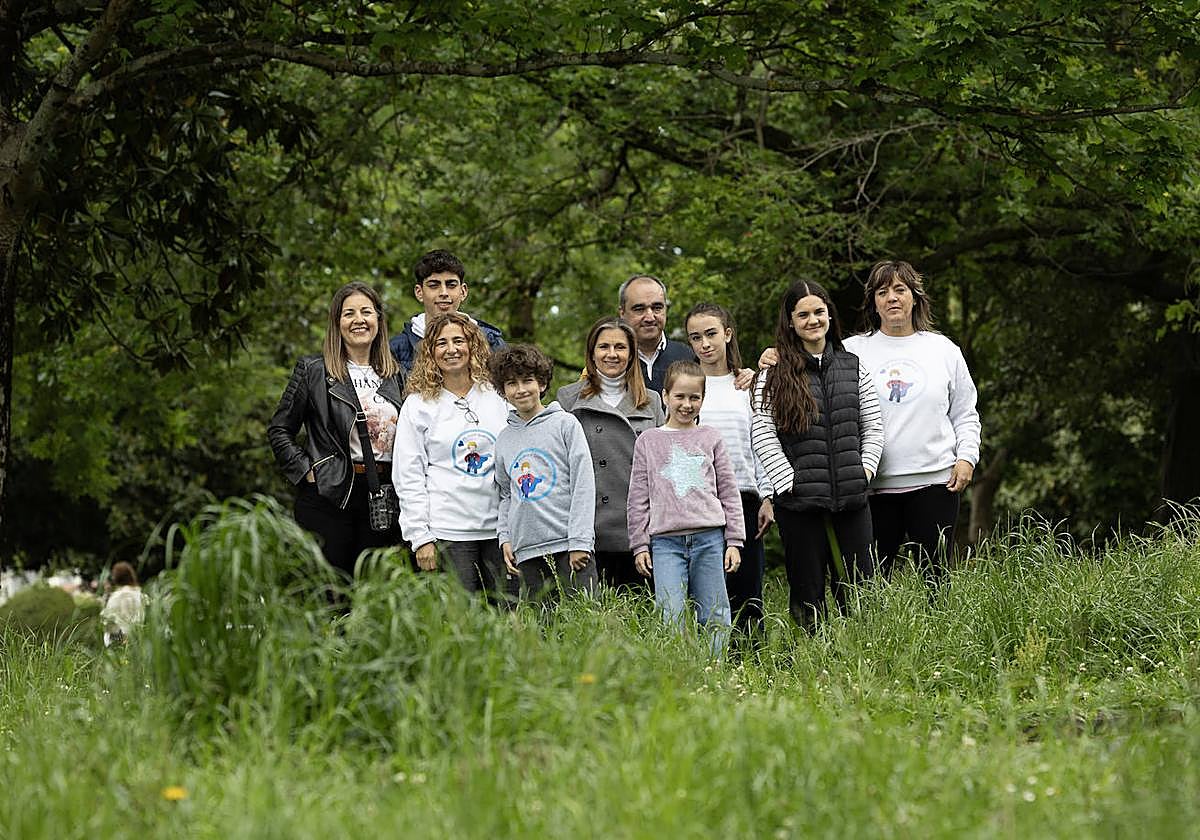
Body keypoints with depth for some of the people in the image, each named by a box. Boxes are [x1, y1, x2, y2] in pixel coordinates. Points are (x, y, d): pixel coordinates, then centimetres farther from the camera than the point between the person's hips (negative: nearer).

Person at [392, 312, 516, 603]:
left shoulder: (497, 397, 10)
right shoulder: (418, 405, 2)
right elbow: (408, 478, -1)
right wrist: (421, 537, -8)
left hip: (497, 529, 3)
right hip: (447, 532, -3)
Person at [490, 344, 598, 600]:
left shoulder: (565, 424, 1)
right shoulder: (504, 438, 15)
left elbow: (583, 484, -4)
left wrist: (579, 542, -11)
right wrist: (505, 537, 7)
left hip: (569, 545, -4)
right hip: (527, 551, 4)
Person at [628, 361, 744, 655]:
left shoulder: (710, 438, 11)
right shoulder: (648, 441, 11)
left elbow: (729, 492, 11)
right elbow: (638, 498, 11)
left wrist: (734, 541, 5)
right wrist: (640, 545, 5)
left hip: (709, 538, 1)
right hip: (665, 540, -1)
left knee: (715, 618, 2)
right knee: (671, 619, -11)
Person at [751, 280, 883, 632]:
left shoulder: (853, 367, 12)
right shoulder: (774, 375, 2)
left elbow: (873, 426, 13)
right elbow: (762, 434, -4)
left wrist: (864, 470, 1)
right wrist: (789, 482, -10)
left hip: (852, 498, 2)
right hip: (799, 503, -2)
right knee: (807, 595, 4)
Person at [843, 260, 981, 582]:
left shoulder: (944, 350, 12)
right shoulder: (852, 351, 8)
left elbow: (965, 414, 16)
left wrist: (967, 457, 1)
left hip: (935, 480, 0)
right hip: (872, 484, 0)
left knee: (934, 576, 0)